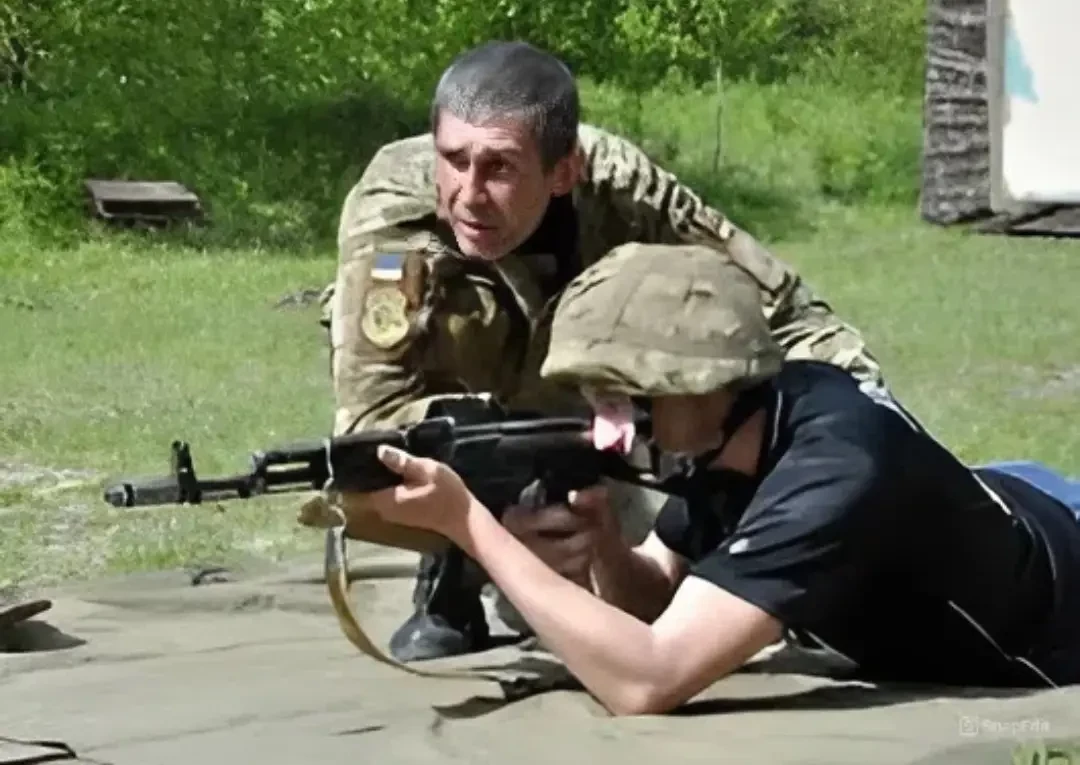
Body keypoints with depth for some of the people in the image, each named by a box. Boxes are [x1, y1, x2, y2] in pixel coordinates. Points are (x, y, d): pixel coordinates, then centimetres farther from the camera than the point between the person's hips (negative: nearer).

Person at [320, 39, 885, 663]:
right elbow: (371, 419, -40)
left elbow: (779, 307, -21)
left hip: (576, 411, 2)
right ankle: (450, 587, -6)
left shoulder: (621, 189, -31)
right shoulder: (391, 210, -37)